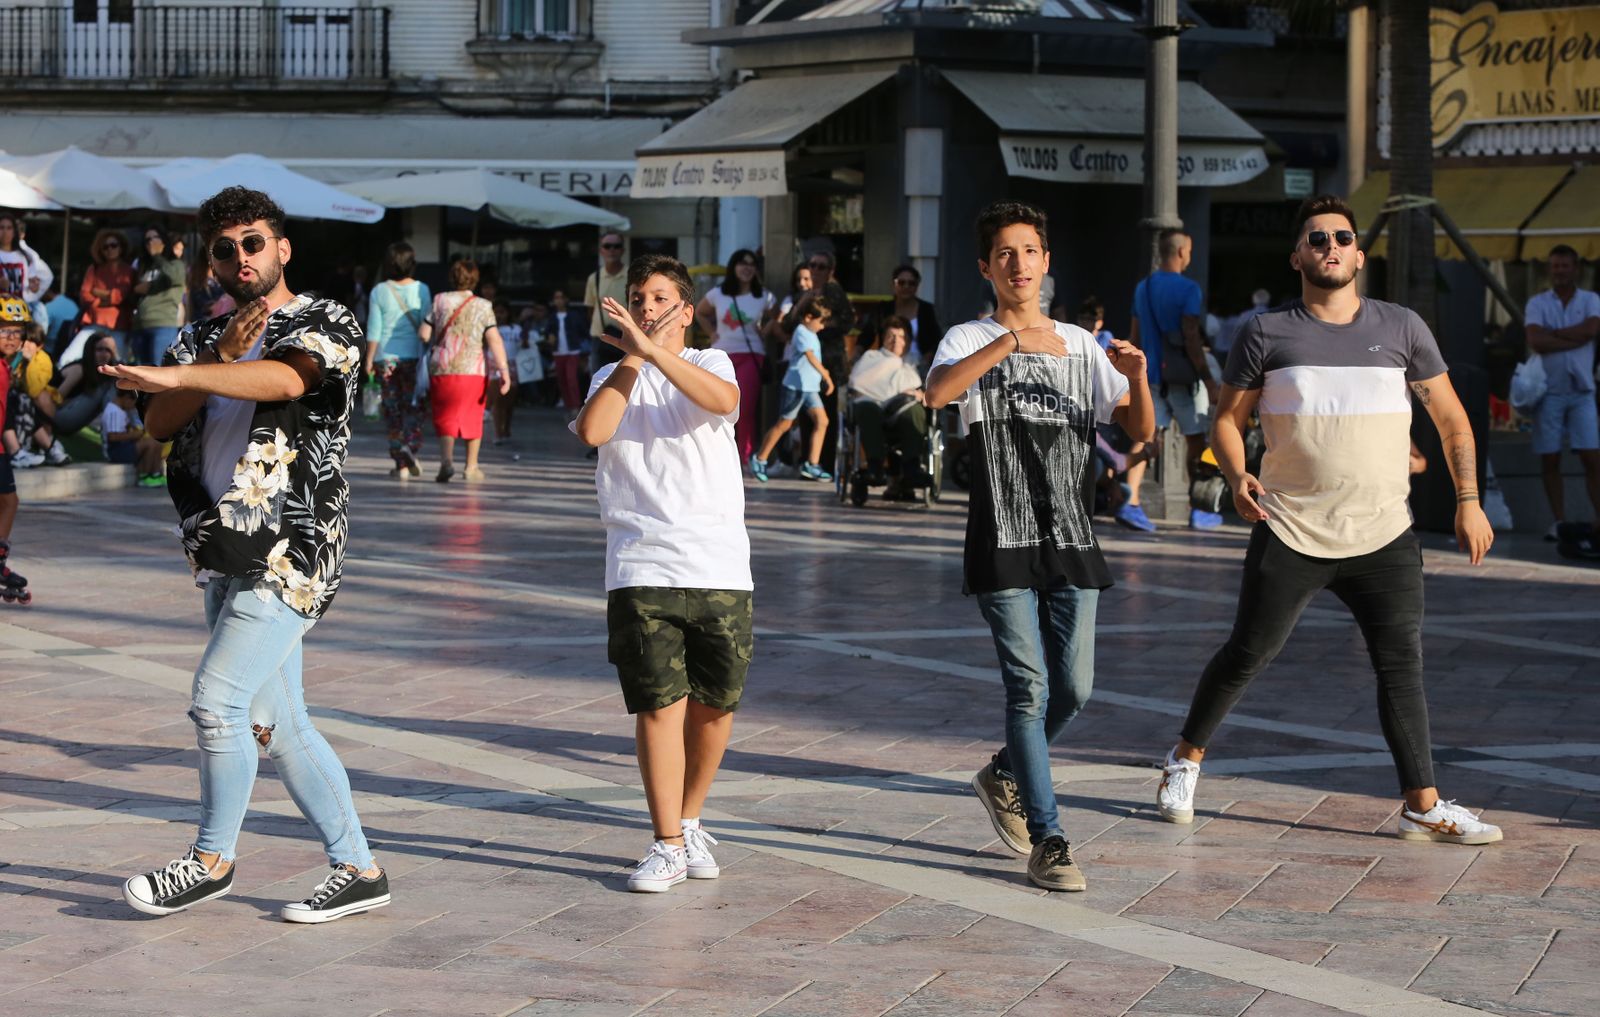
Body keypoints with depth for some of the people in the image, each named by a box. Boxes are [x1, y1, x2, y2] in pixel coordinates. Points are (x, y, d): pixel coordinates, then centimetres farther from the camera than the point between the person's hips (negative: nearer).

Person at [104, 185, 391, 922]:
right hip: (226, 554, 8)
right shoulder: (203, 339, 16)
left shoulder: (326, 327, -4)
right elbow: (159, 423, 2)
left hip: (290, 551, -7)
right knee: (271, 719, 8)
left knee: (218, 697, -13)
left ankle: (212, 860, 4)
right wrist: (220, 359, -12)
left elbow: (286, 378, -27)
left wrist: (176, 375, -38)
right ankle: (358, 871, 15)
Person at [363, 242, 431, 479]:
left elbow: (374, 330, -3)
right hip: (412, 355, 0)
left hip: (386, 358, 0)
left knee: (392, 411, 7)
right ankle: (411, 448, -17)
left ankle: (401, 464, 5)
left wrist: (369, 360, 1)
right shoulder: (421, 289, -2)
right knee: (413, 408, 8)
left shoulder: (379, 292, -2)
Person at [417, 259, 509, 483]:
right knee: (472, 417, 17)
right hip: (473, 370, 0)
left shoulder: (440, 301, 1)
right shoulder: (483, 306, 0)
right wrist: (503, 370, -11)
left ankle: (447, 459, -15)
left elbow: (423, 334, -1)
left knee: (445, 417, 8)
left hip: (441, 369, 0)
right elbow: (494, 339, -9)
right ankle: (472, 466, 21)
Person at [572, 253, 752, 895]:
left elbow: (723, 400, -16)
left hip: (720, 567, 0)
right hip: (641, 570, 0)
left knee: (713, 704, 6)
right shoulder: (614, 377, 13)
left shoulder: (708, 363, 10)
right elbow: (592, 431, -9)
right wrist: (632, 358, -6)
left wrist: (655, 349, -23)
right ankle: (668, 845, -3)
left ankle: (690, 822, 26)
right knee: (658, 704, -9)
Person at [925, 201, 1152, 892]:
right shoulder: (971, 339, 0)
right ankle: (1047, 842, -5)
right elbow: (937, 392, -24)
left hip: (1069, 538, 5)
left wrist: (1137, 377, -11)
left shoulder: (1081, 345, 14)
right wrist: (1015, 339, -34)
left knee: (1074, 688, 5)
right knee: (1030, 687, -9)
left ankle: (1005, 775, 33)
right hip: (1002, 542, -5)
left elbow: (1140, 432, 9)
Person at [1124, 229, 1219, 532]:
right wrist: (1209, 380, -12)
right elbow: (1190, 338, -16)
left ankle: (1130, 503, -15)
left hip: (1152, 375, 6)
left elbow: (1134, 337, 14)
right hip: (1182, 376, -6)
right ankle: (1198, 512, 11)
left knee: (1146, 439, 1)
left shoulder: (1143, 287, 11)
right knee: (1196, 442, 6)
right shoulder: (1187, 288, -11)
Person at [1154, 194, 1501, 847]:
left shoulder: (1402, 328, 7)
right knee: (1247, 655, 2)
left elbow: (1451, 418, 13)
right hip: (1291, 535, -2)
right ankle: (1186, 758, 23)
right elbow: (1228, 419, 8)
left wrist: (1468, 501, 5)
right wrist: (1237, 478, -12)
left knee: (1402, 665, -1)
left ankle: (1423, 807, 4)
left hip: (1385, 539, 2)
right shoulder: (1267, 334, 3)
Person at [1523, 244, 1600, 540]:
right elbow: (1535, 341, -10)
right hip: (1549, 390, 0)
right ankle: (1558, 522, 7)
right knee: (1549, 459, 1)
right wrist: (1575, 339, -10)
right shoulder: (1538, 302, 6)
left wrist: (1552, 334, -10)